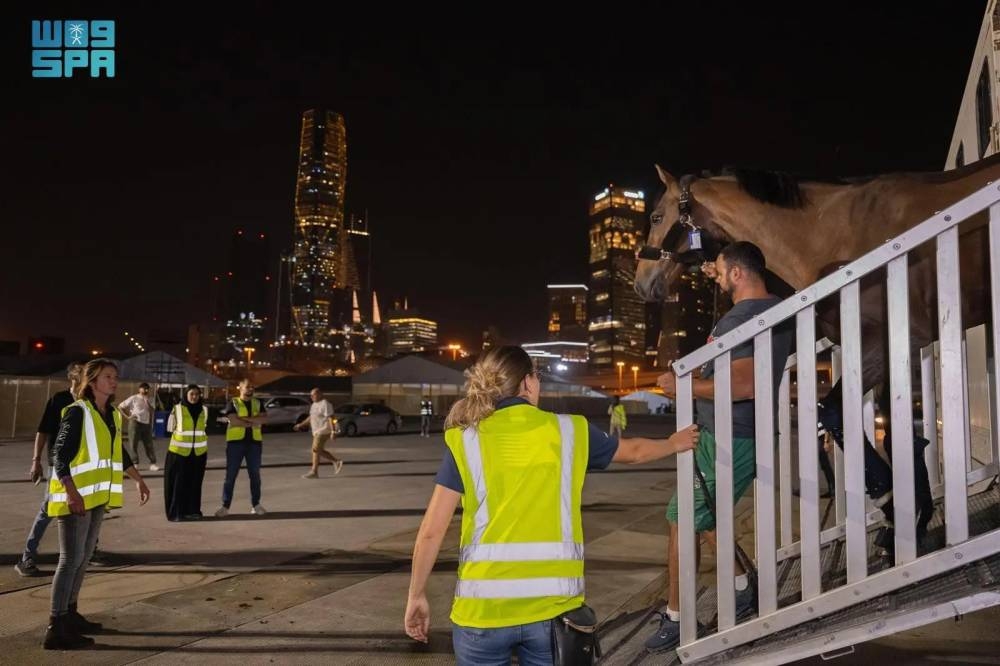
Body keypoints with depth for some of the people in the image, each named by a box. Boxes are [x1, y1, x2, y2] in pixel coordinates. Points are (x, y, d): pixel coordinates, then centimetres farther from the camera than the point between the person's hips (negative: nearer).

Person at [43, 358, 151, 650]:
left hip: (98, 495, 8)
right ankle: (55, 628, -3)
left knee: (84, 557, 14)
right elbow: (59, 455, -17)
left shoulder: (113, 415, 11)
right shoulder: (77, 412, -12)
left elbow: (119, 453, 23)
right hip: (76, 497, -8)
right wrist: (71, 492, -27)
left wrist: (139, 480, 26)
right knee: (71, 558, -8)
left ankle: (70, 614, 25)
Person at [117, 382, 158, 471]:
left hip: (146, 424, 4)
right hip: (135, 423, -4)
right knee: (134, 445, -1)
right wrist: (127, 416, -7)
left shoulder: (148, 400, 17)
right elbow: (120, 406, 0)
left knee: (149, 445, 0)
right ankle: (135, 463, 5)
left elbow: (151, 411, 9)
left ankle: (152, 464, -2)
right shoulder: (133, 398, 2)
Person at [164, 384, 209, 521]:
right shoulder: (177, 409, -5)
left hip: (198, 452, 4)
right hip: (179, 452, -4)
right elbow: (170, 428, 1)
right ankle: (176, 513, 5)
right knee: (178, 482, -1)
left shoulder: (204, 410, 6)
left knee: (194, 483, 8)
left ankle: (192, 511, 16)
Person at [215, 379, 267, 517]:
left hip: (254, 442, 3)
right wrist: (253, 423, -10)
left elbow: (264, 418, -6)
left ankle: (255, 505, 16)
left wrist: (245, 418, -14)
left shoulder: (258, 403, 11)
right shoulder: (233, 404, 2)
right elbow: (234, 421, -15)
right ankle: (225, 506, 4)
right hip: (235, 442, -3)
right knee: (230, 475, -2)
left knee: (255, 475, 7)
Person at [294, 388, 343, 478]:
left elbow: (331, 418, -20)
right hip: (317, 431, 10)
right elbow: (311, 418, 21)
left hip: (323, 431, -10)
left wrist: (333, 431, -26)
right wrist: (300, 425, 15)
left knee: (316, 450, -8)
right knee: (319, 451, 12)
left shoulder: (325, 404, -15)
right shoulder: (314, 404, 14)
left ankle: (314, 472, -3)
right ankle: (337, 461, 19)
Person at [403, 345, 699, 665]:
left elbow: (431, 530, -2)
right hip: (553, 605, 1)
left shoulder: (465, 441, -1)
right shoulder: (569, 431, 3)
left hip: (484, 608, 0)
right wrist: (674, 443, 42)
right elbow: (633, 451, 22)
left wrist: (416, 596, 11)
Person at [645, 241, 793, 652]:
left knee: (682, 523, -1)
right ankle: (743, 592, 31)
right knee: (706, 519, 23)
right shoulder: (775, 308, 8)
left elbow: (745, 385, -33)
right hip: (747, 438, 10)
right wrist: (721, 277, 27)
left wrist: (684, 386, -23)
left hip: (726, 441, -10)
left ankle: (675, 619, 9)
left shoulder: (738, 320, -21)